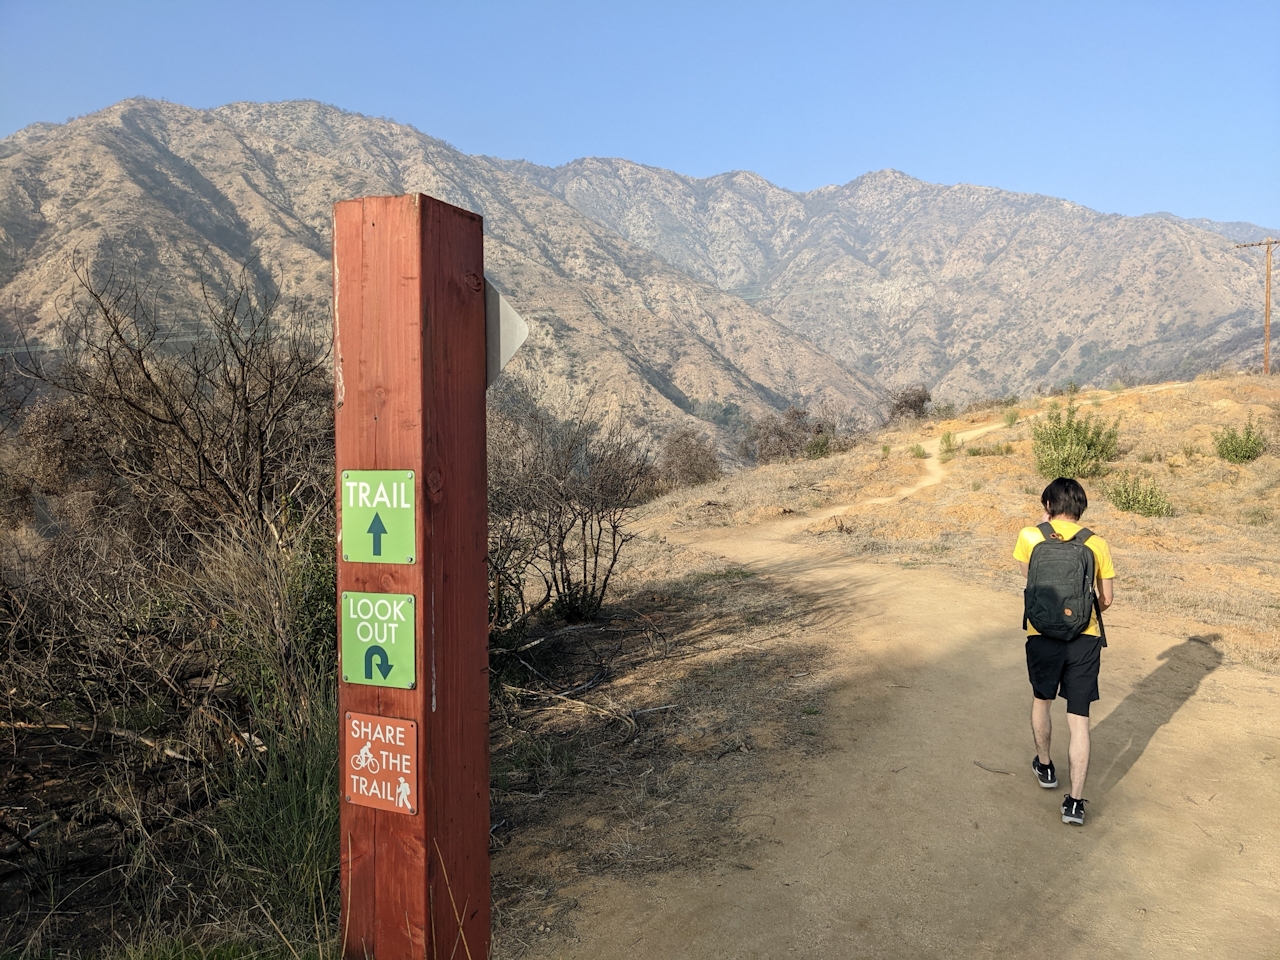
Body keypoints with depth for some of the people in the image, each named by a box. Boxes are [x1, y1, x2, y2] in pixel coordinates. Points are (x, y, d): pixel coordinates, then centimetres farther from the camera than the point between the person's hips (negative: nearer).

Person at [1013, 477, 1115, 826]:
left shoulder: (1030, 536, -3)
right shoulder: (1096, 543, -1)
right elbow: (1107, 599, 6)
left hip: (1043, 636, 0)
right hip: (1085, 639, 0)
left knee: (1041, 700, 25)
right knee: (1079, 720, 6)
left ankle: (1045, 767, 42)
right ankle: (1075, 801, 4)